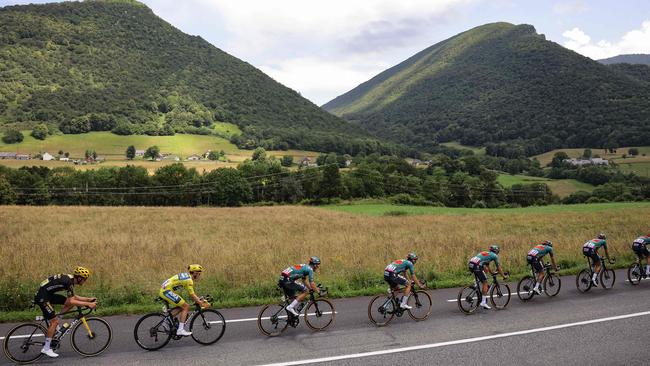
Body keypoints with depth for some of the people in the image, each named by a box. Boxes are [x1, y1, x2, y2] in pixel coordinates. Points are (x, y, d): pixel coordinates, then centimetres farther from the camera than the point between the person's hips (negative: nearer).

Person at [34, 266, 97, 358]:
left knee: (71, 303, 3)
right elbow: (71, 301, -27)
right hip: (42, 297, -9)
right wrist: (88, 304, -24)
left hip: (48, 294, 9)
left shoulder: (70, 279, 6)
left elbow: (73, 297, 17)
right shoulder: (69, 282, -22)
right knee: (54, 321, -9)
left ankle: (55, 324, 10)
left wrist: (88, 299, 10)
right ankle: (46, 349, 1)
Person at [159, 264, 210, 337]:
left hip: (163, 290, 10)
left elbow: (192, 293, 22)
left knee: (180, 307, 17)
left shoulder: (186, 276, 16)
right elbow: (192, 295, -13)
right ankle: (180, 330, -9)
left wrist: (200, 300, 15)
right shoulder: (189, 280, -13)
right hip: (167, 291, -10)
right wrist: (202, 304, -7)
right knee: (186, 307, -7)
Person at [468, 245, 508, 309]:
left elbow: (487, 266, 43)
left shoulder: (486, 254, 33)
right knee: (485, 282, 3)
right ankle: (483, 302, 3)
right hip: (477, 266, -8)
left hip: (471, 265, 8)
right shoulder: (494, 255, 12)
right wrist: (504, 276, 28)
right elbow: (499, 267, 17)